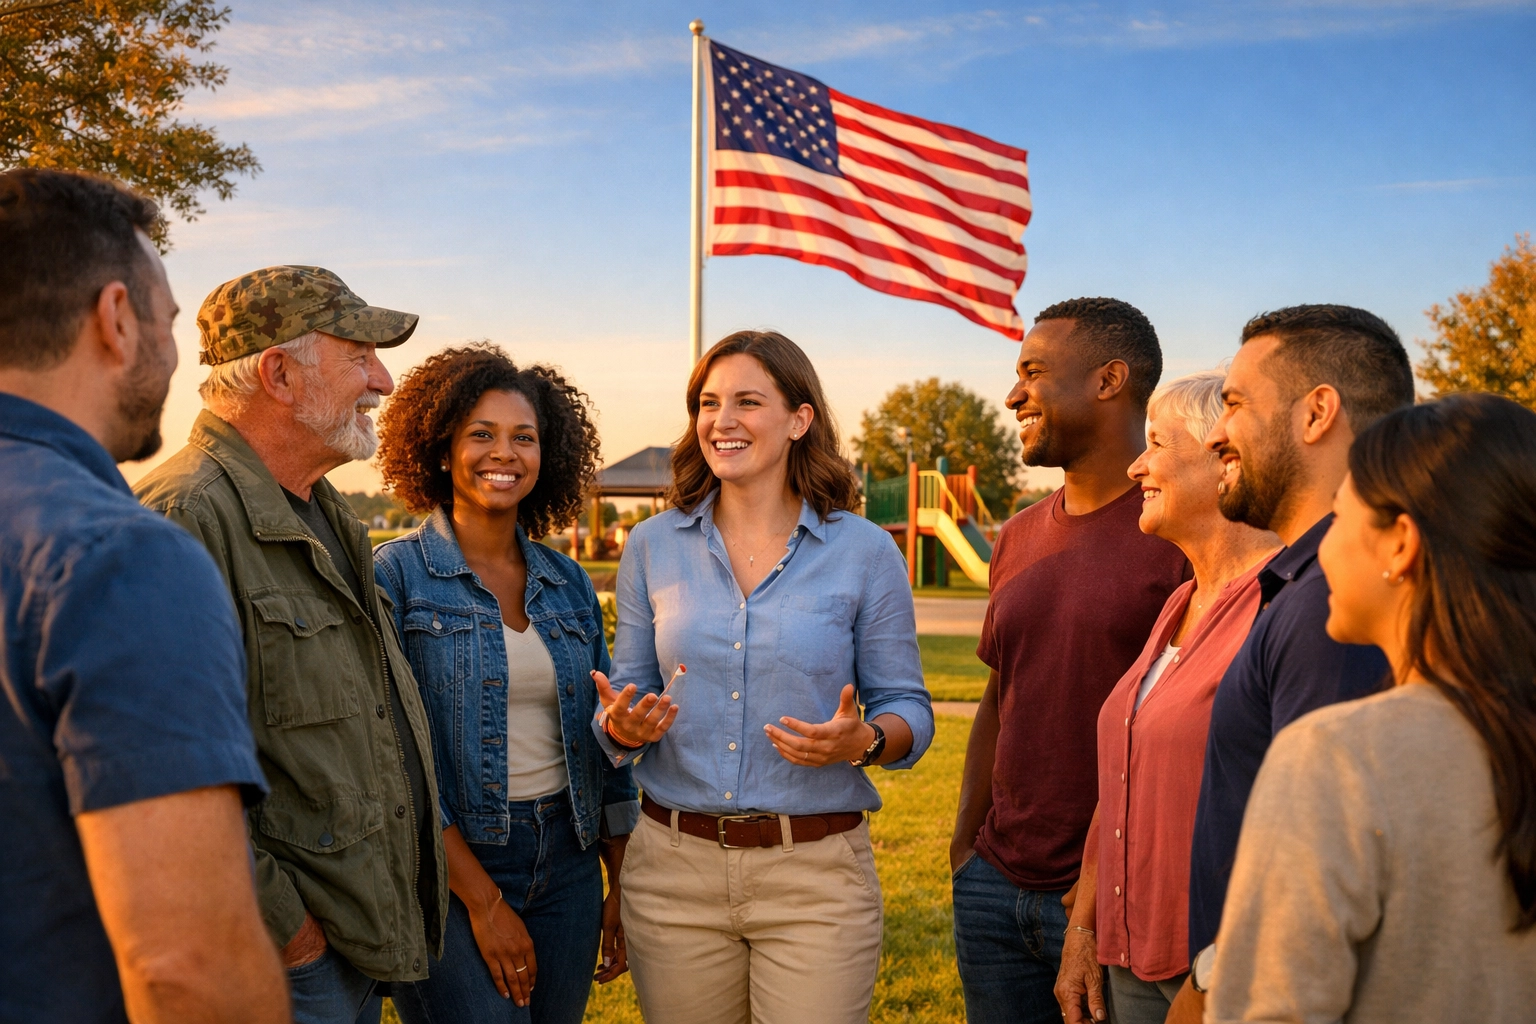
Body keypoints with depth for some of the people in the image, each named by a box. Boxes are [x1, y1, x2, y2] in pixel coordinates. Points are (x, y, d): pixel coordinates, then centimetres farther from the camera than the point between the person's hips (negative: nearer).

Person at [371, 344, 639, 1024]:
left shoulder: (567, 582, 8)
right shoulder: (396, 575, -7)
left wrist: (620, 886, 9)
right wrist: (483, 899, -13)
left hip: (565, 863, 5)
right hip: (449, 867, -5)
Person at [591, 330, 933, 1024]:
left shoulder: (865, 552, -3)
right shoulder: (653, 546, 4)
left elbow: (909, 710, 3)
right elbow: (627, 695, 11)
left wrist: (863, 740, -19)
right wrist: (621, 726, -12)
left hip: (816, 874, -2)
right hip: (673, 868, 2)